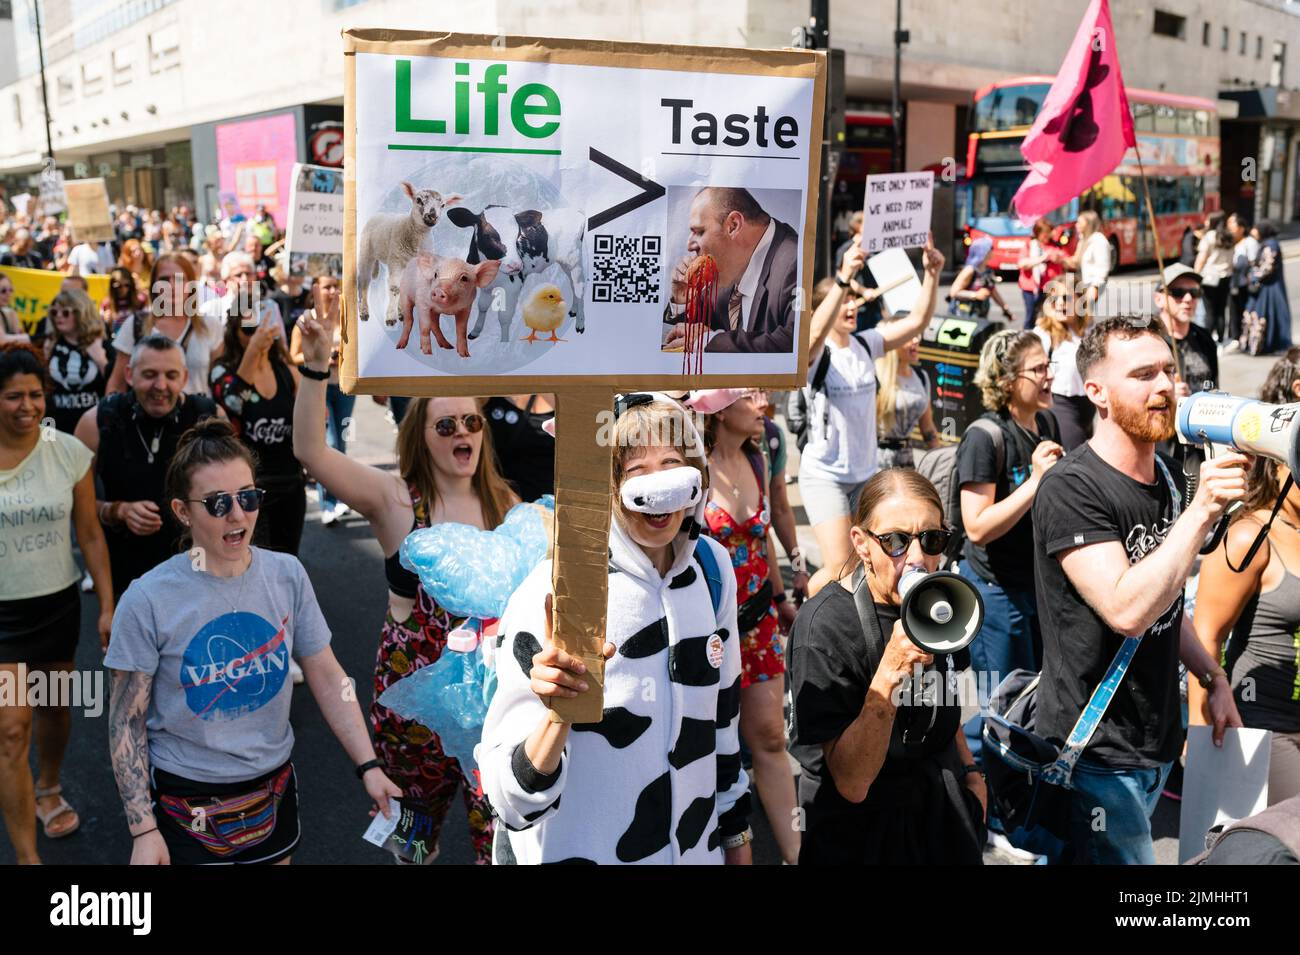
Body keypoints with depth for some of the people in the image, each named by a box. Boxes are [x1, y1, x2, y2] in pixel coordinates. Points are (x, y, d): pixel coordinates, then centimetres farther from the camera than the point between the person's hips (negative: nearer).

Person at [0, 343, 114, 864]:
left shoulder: (69, 452, -8)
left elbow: (90, 535, -1)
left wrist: (108, 605, -2)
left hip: (58, 603, 2)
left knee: (54, 705, 19)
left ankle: (48, 790, 48)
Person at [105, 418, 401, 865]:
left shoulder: (288, 575, -7)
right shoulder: (148, 600, -16)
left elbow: (327, 677, -2)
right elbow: (126, 723, -10)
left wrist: (368, 766, -8)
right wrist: (143, 830, -11)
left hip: (273, 789, 3)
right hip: (187, 802, -3)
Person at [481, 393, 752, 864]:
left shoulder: (712, 568, -6)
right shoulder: (554, 594, -22)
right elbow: (513, 797, -24)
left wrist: (737, 834, 14)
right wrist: (558, 715, -40)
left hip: (696, 847, 5)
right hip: (575, 851, -5)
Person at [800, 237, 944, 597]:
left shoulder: (866, 345, 3)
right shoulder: (815, 353, -14)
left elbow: (918, 320, -1)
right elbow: (817, 332, -37)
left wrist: (932, 274, -15)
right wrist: (844, 277, -48)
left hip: (864, 472, 6)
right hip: (824, 475, -6)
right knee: (839, 567, -13)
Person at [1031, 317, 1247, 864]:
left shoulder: (1168, 475, 7)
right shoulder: (1071, 488, -19)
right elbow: (1127, 609, -29)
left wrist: (1211, 675, 15)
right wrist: (1202, 510, -28)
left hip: (1158, 736, 8)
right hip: (1096, 753, -8)